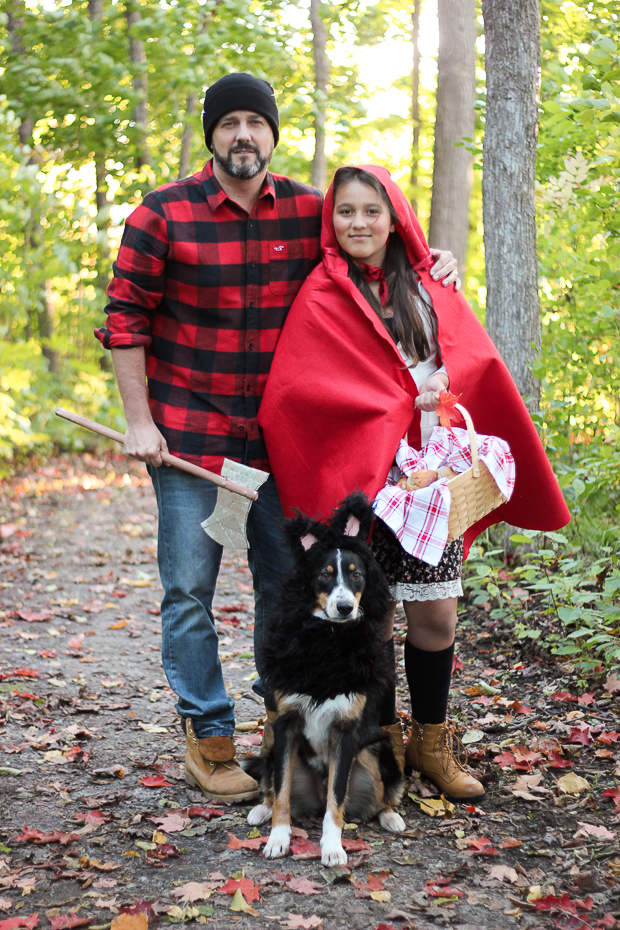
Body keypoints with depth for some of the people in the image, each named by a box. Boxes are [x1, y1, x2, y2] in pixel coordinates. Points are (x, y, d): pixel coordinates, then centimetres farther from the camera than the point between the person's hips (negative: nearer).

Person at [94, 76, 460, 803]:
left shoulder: (308, 211, 3)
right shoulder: (164, 216, -7)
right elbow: (126, 319, -5)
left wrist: (431, 262, 1)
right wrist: (139, 421, -9)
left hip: (278, 430, 3)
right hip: (188, 431, -3)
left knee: (286, 576, 10)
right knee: (190, 588, 1)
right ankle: (207, 737, 13)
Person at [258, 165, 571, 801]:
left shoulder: (428, 288, 10)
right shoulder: (322, 298, -3)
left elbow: (476, 361, 9)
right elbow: (293, 392, -13)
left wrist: (442, 385, -14)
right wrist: (404, 405, -11)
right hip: (361, 477, -3)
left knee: (436, 617, 5)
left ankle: (431, 743, 21)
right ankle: (384, 742, 19)